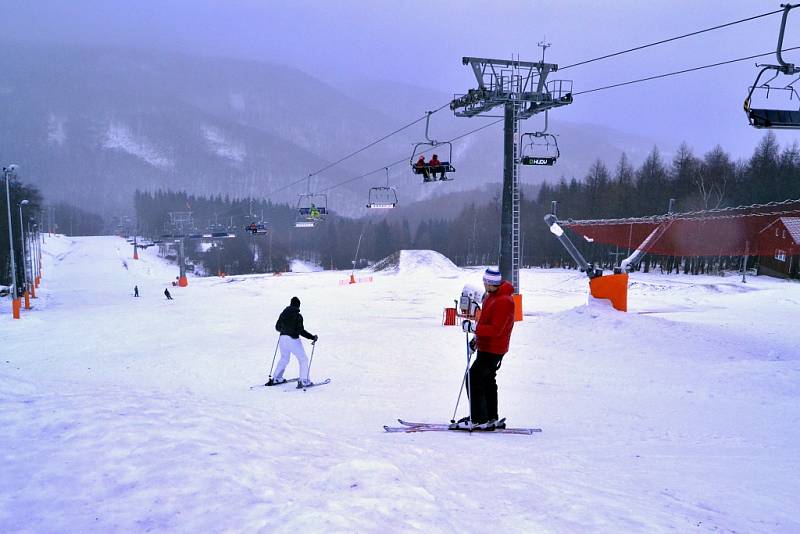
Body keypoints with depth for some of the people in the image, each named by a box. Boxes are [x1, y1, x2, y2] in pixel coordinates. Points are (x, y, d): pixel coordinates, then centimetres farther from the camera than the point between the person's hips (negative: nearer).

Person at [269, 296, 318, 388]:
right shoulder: (297, 315, -12)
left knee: (284, 359, 26)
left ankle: (276, 378, 28)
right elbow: (301, 331, -18)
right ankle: (303, 381, -4)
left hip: (282, 338, 6)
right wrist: (312, 337, -13)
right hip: (293, 339, -6)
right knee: (303, 359, 5)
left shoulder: (283, 313, 7)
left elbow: (277, 327, 15)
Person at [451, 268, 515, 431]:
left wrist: (475, 328, -30)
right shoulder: (491, 295, 9)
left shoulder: (503, 301, -23)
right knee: (487, 381, 17)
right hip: (487, 347, 11)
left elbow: (495, 329, -28)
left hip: (492, 350, -11)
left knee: (474, 379, -9)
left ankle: (479, 420, -5)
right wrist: (478, 338, 19)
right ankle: (491, 419, 27)